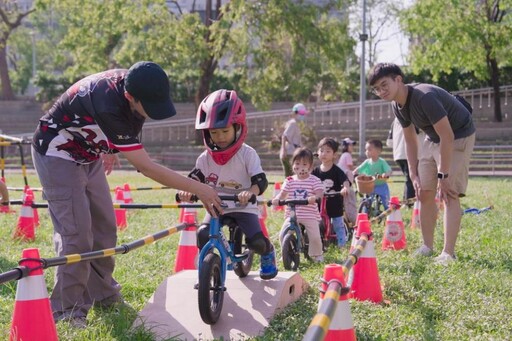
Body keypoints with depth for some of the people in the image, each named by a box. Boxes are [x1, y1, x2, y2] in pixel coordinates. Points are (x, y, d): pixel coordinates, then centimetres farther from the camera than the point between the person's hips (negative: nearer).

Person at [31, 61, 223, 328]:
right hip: (57, 154, -8)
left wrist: (111, 147, 16)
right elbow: (147, 168, -36)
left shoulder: (132, 84, -17)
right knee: (77, 234, -13)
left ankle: (105, 296, 22)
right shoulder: (108, 106, -40)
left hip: (88, 154, 8)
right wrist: (198, 188, -32)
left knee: (104, 227, 9)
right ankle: (68, 313, -5)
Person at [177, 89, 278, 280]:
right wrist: (186, 190, -28)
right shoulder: (206, 158, 0)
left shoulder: (247, 154, -9)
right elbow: (194, 178, -3)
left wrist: (251, 192, -40)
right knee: (203, 234, -26)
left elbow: (261, 180, -17)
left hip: (243, 207, -2)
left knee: (256, 241, -22)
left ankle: (268, 254, 17)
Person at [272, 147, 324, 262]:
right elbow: (283, 193, 1)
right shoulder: (289, 181, 7)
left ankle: (317, 255, 17)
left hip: (310, 215, -2)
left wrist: (314, 197, -34)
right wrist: (277, 199, -21)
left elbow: (319, 192, -11)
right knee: (283, 235, -10)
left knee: (315, 237, -10)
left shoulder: (314, 180, -1)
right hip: (292, 215, 2)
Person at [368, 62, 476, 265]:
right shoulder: (397, 105, -5)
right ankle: (427, 247, 15)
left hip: (458, 137, -8)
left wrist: (443, 175, -26)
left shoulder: (425, 97, -32)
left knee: (449, 193, -16)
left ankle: (448, 253, -17)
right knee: (424, 193, 5)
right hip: (433, 139, 8)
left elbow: (447, 137, -30)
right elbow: (410, 140, 6)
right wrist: (414, 175, 1)